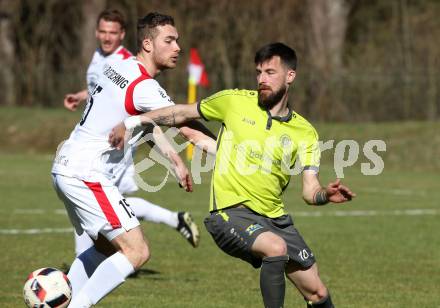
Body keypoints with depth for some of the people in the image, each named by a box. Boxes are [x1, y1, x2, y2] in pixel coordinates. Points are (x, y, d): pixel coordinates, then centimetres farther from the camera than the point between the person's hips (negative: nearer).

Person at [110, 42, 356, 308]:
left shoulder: (305, 133, 2)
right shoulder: (235, 102, -2)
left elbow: (310, 191, -3)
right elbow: (182, 113, 11)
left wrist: (327, 194, -26)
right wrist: (131, 123, 8)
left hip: (276, 218, 4)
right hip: (231, 213, -4)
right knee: (276, 247, -34)